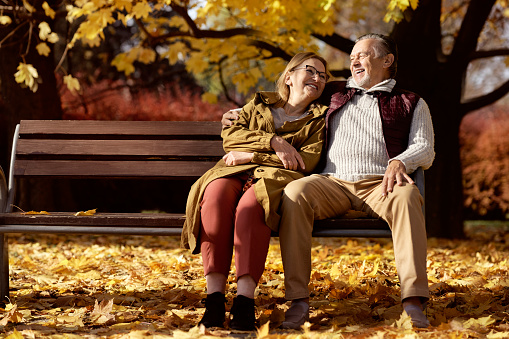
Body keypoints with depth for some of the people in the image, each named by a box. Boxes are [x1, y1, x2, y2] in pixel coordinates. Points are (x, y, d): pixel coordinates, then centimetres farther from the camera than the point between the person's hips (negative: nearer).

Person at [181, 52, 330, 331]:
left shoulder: (319, 118, 21)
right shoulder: (259, 104, 27)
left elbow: (308, 161, 2)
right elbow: (229, 135, 11)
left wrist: (249, 155, -2)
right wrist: (273, 142, -4)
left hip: (275, 177, -2)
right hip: (235, 173, 2)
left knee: (251, 204, -39)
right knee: (216, 194, -36)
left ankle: (245, 298, -46)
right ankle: (214, 294, -39)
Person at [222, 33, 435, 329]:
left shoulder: (411, 104, 22)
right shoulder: (332, 94, 30)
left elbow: (425, 150, 9)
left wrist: (399, 162, -13)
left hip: (379, 184, -1)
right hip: (332, 182, 2)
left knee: (407, 197, -37)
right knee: (295, 192, -32)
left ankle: (414, 302, -43)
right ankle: (299, 300, -35)